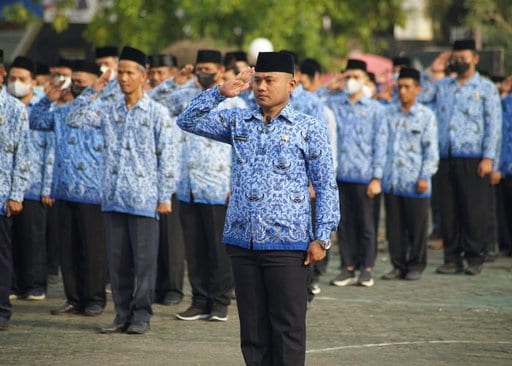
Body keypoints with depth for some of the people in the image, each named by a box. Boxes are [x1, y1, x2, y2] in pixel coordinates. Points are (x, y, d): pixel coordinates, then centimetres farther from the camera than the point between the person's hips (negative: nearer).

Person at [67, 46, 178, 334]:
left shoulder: (157, 113, -2)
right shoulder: (110, 111, 11)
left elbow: (167, 156, -3)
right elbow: (74, 119, 7)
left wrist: (165, 196, -7)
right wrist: (93, 91, 1)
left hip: (144, 199, -4)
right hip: (114, 197, 4)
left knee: (144, 259, 0)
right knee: (118, 259, 7)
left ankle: (141, 315, 6)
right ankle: (123, 313, 14)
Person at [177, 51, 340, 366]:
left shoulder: (309, 128, 0)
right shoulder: (238, 122, 12)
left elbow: (326, 185, 0)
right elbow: (188, 121, 11)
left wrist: (321, 237, -7)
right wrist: (221, 92, -1)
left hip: (287, 245, -4)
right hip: (242, 242, 4)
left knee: (288, 329, -1)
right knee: (253, 329, 8)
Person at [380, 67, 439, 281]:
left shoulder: (426, 115, 1)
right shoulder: (389, 113, 10)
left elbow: (431, 149, 0)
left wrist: (425, 177, -7)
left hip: (414, 182, -3)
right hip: (391, 180, 3)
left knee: (417, 226, 2)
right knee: (394, 226, 5)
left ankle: (416, 266, 13)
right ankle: (398, 265, 14)